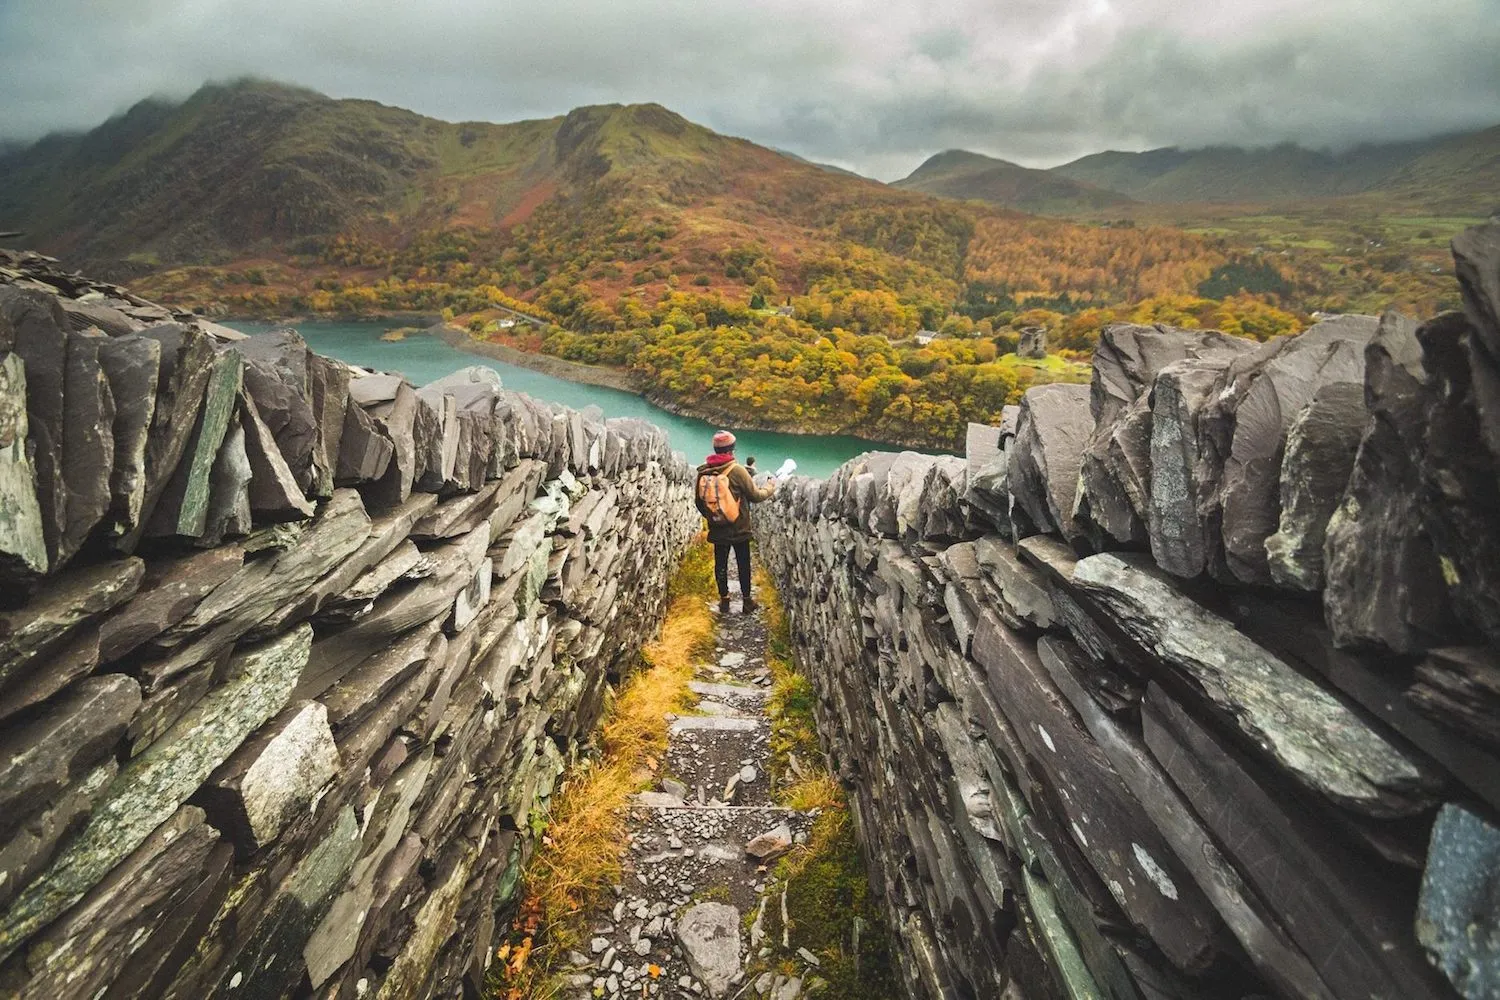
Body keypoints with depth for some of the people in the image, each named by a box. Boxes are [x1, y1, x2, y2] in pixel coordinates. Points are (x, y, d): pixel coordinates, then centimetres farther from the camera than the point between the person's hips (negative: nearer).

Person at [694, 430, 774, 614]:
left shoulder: (703, 472, -5)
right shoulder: (737, 470, -18)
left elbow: (699, 501, 5)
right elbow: (754, 495, -11)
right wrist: (769, 490, 9)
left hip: (718, 530, 3)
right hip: (739, 529, -3)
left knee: (720, 564, 14)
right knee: (743, 564, 10)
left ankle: (724, 599, 23)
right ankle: (746, 600, 18)